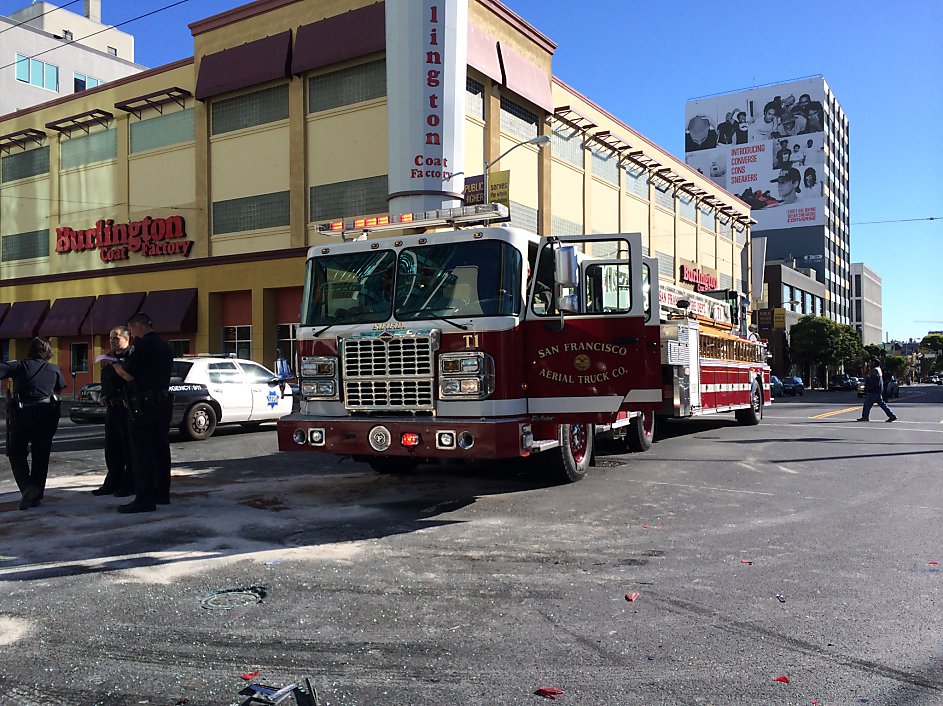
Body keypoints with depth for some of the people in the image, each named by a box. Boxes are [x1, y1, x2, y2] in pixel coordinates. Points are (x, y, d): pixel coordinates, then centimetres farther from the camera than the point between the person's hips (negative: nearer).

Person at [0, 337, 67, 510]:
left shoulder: (19, 365, 2)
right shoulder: (54, 369, 9)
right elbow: (59, 389, 19)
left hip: (22, 412, -2)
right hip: (47, 413, 2)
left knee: (16, 452, 11)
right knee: (41, 455, 9)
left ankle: (27, 486, -9)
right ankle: (36, 496, 11)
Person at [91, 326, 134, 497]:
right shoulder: (109, 356, 18)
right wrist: (104, 396, 12)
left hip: (126, 408, -9)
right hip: (112, 407, 9)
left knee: (128, 447, -2)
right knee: (111, 448, 14)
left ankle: (130, 483, 5)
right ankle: (113, 482, 24)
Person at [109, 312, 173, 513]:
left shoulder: (144, 344, -14)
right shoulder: (164, 346, 15)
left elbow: (129, 375, -15)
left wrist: (116, 366, 4)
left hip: (143, 406, -9)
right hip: (163, 404, 9)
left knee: (141, 453, -6)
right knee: (160, 450, 13)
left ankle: (144, 499, -7)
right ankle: (161, 494, 21)